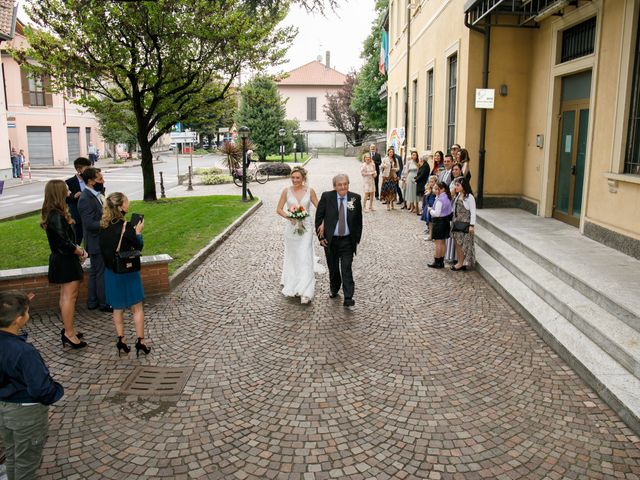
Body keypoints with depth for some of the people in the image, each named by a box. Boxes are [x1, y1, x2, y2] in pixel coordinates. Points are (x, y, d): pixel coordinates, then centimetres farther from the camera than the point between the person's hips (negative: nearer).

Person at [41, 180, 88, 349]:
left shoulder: (53, 214, 9)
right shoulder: (57, 216, -22)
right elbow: (64, 242, -25)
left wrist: (77, 247, 4)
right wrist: (80, 252, -10)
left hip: (61, 259, 10)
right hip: (65, 261, -10)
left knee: (66, 295, 17)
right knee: (69, 296, -5)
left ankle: (68, 328, 27)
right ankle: (69, 334, 1)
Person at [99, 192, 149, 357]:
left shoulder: (103, 226, -2)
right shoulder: (125, 226, -20)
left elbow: (103, 248, 8)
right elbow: (139, 246, -12)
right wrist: (138, 231, 2)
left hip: (111, 272, 5)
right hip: (128, 272, -5)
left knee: (117, 308, 15)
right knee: (137, 308, 7)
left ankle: (121, 341, 19)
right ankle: (140, 342, 10)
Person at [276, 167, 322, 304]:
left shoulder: (309, 191, -2)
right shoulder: (286, 191, -2)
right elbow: (279, 209, 2)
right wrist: (288, 216, -16)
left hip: (306, 228, -1)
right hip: (291, 227, 1)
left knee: (305, 258, -7)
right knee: (292, 257, 14)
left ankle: (305, 292, -7)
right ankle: (291, 284, 35)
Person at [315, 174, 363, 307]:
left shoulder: (355, 198, -3)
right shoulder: (326, 197, -6)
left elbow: (358, 220, 4)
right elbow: (318, 217, -1)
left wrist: (357, 238, 2)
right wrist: (321, 237, -4)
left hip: (347, 241, -1)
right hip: (330, 240, 1)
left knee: (346, 269, -6)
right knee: (333, 268, 15)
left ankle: (348, 298, -3)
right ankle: (334, 289, 39)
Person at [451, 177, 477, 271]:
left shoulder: (469, 197, -12)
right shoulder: (457, 196, 10)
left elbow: (473, 212, -12)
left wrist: (472, 225, -15)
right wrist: (454, 221, 10)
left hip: (465, 224, -7)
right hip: (457, 223, 7)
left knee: (461, 244, -2)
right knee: (457, 243, 9)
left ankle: (461, 263, 8)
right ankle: (459, 262, 18)